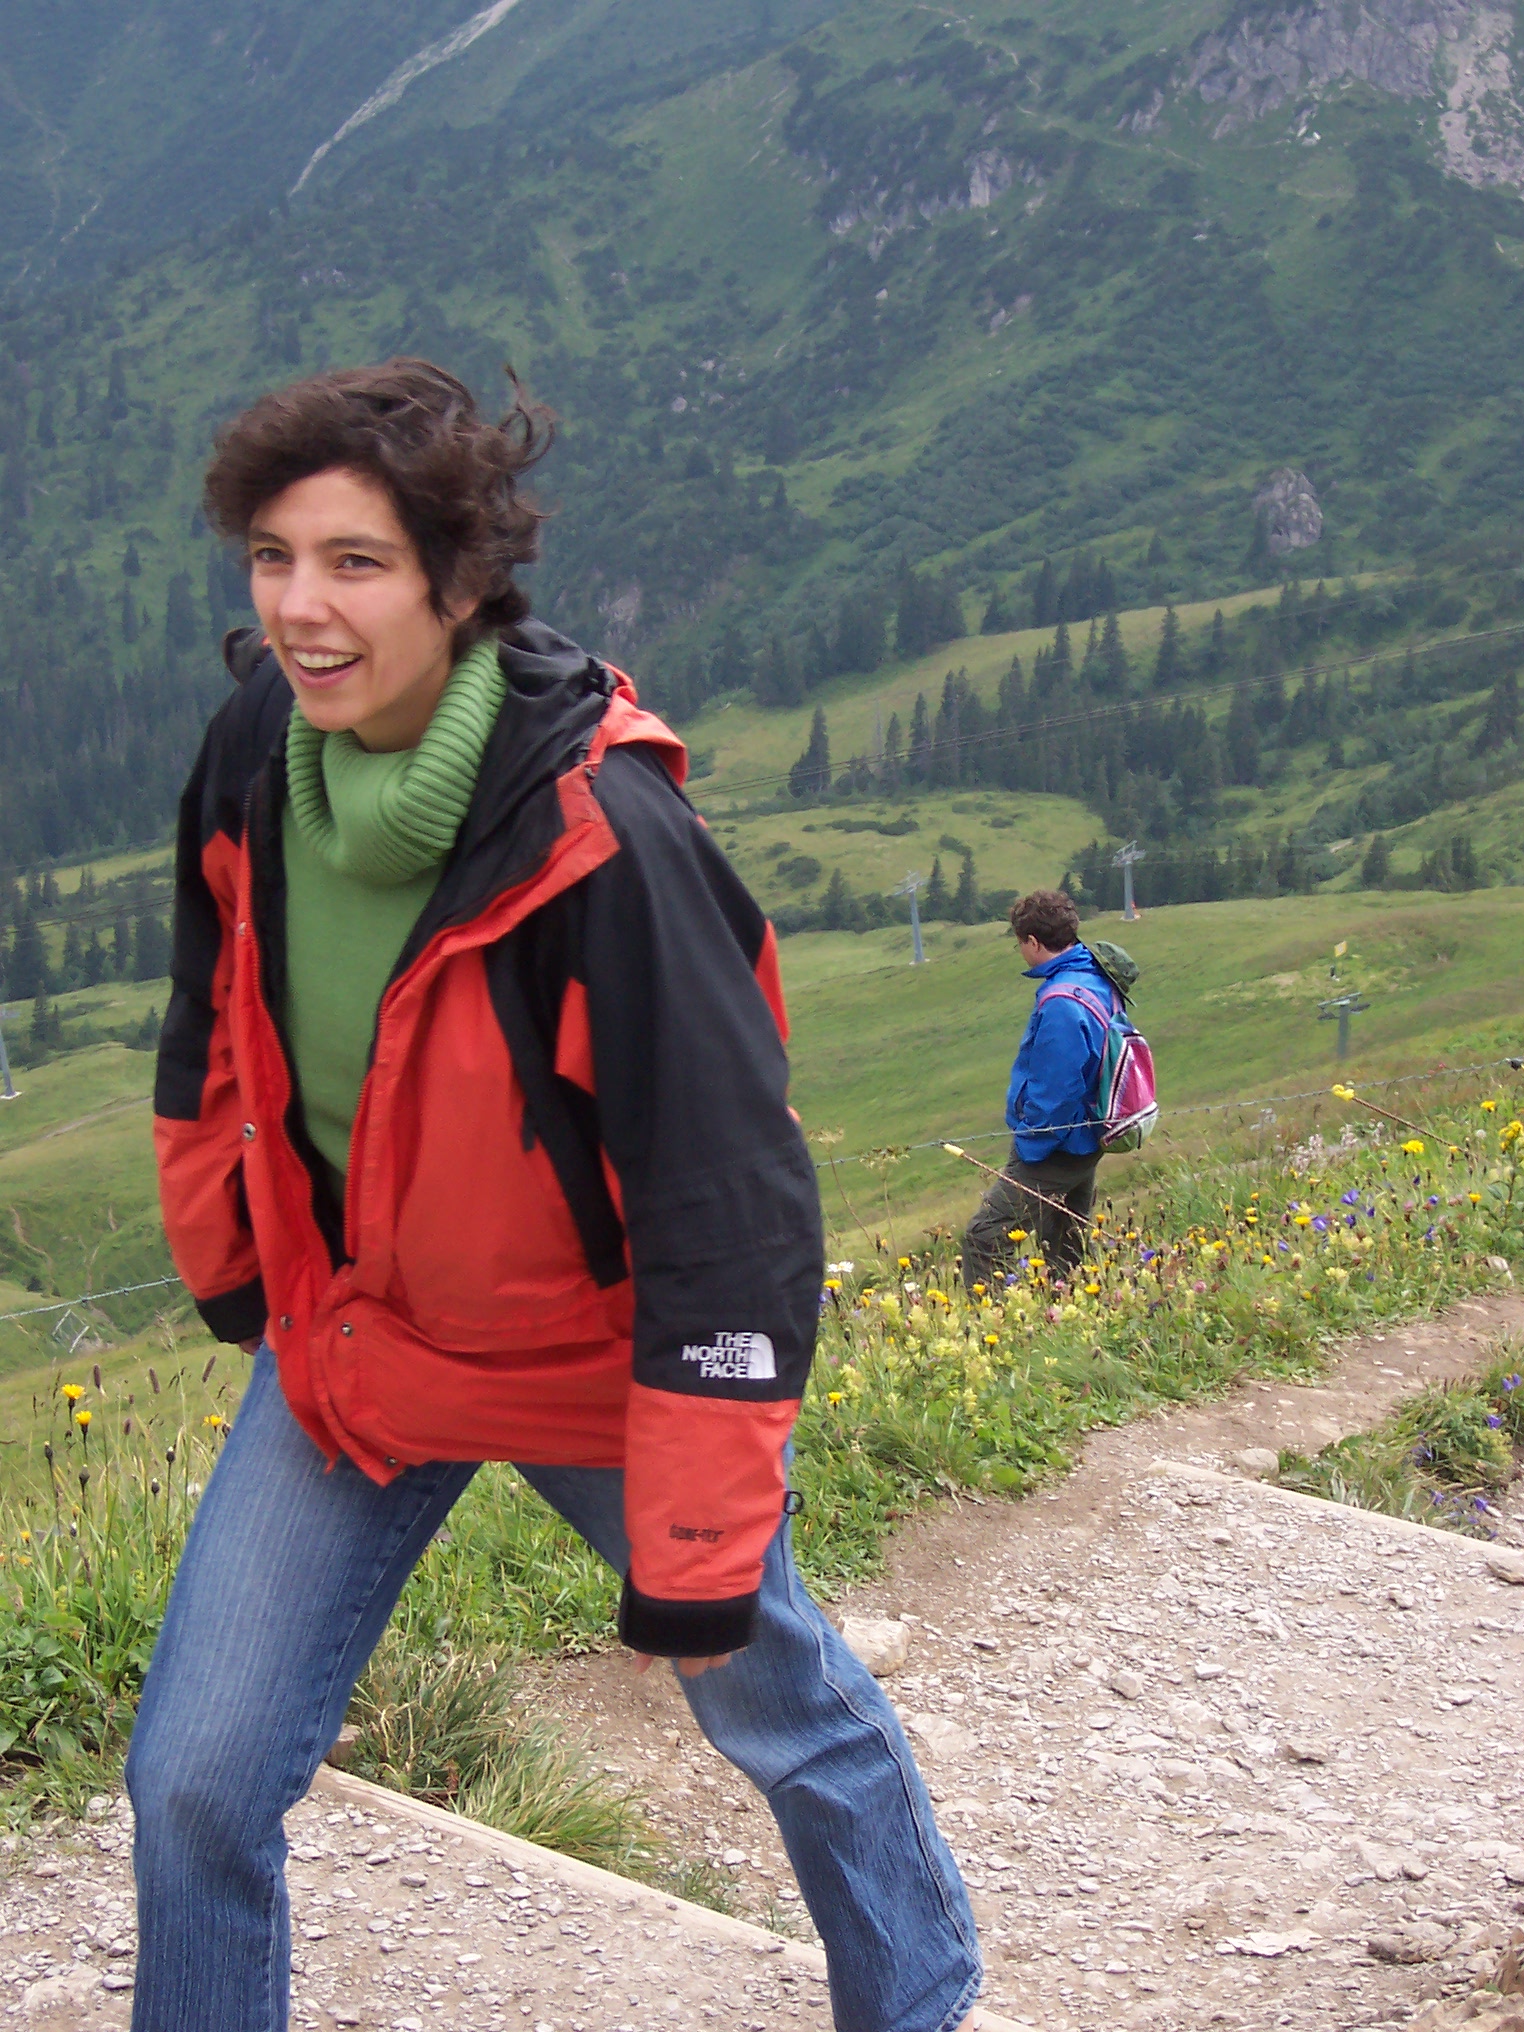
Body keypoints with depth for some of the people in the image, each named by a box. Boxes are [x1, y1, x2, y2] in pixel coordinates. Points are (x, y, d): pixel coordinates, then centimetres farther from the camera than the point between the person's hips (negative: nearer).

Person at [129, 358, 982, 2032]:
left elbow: (726, 1207, -26)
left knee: (785, 1717, 18)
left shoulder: (596, 830, -30)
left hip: (599, 1358, -4)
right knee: (195, 1779, 0)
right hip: (347, 1332, 4)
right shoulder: (253, 760, -12)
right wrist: (223, 1268, 19)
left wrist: (697, 1557, -22)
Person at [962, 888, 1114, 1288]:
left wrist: (1030, 1146, -13)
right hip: (1084, 1142, 10)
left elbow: (1054, 1091, -25)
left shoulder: (1061, 1003, -25)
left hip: (1052, 1150, -10)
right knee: (1066, 1254, 17)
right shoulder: (1098, 981, 6)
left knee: (984, 1240, -8)